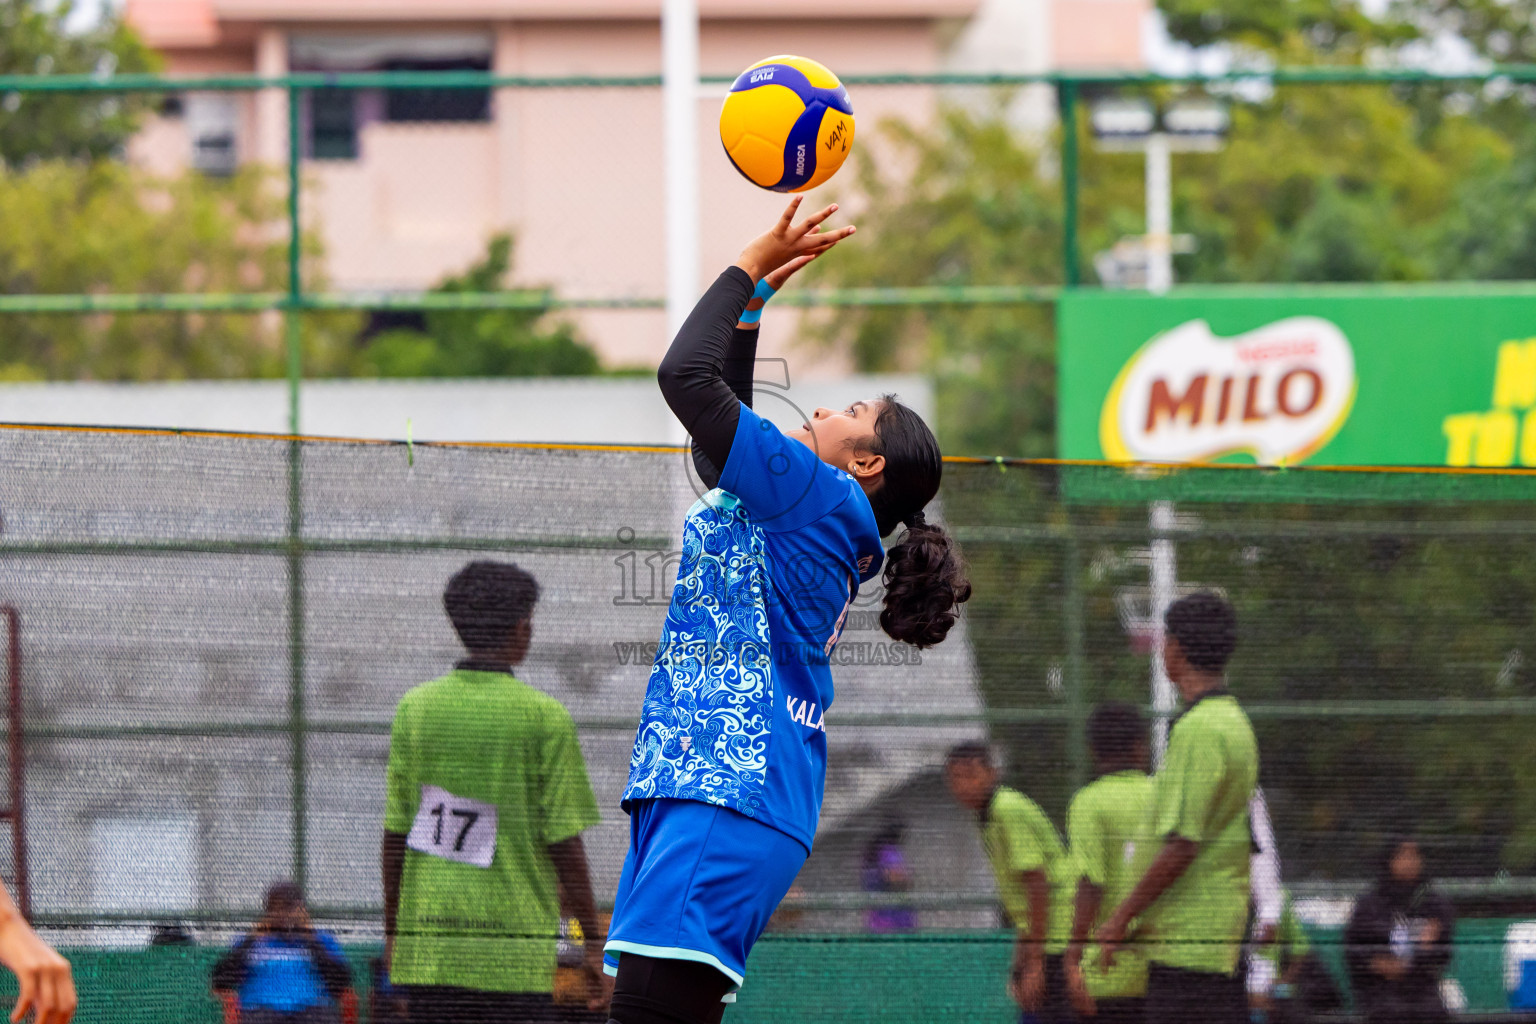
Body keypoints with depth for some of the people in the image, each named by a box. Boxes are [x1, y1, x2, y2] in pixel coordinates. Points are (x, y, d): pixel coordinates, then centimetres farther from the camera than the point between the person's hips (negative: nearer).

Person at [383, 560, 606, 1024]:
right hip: (516, 950, -3)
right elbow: (564, 843, -5)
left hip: (428, 948, 4)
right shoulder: (545, 718, -5)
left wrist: (392, 930, 16)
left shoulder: (414, 707, 5)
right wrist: (593, 942, 3)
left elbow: (395, 833, 6)